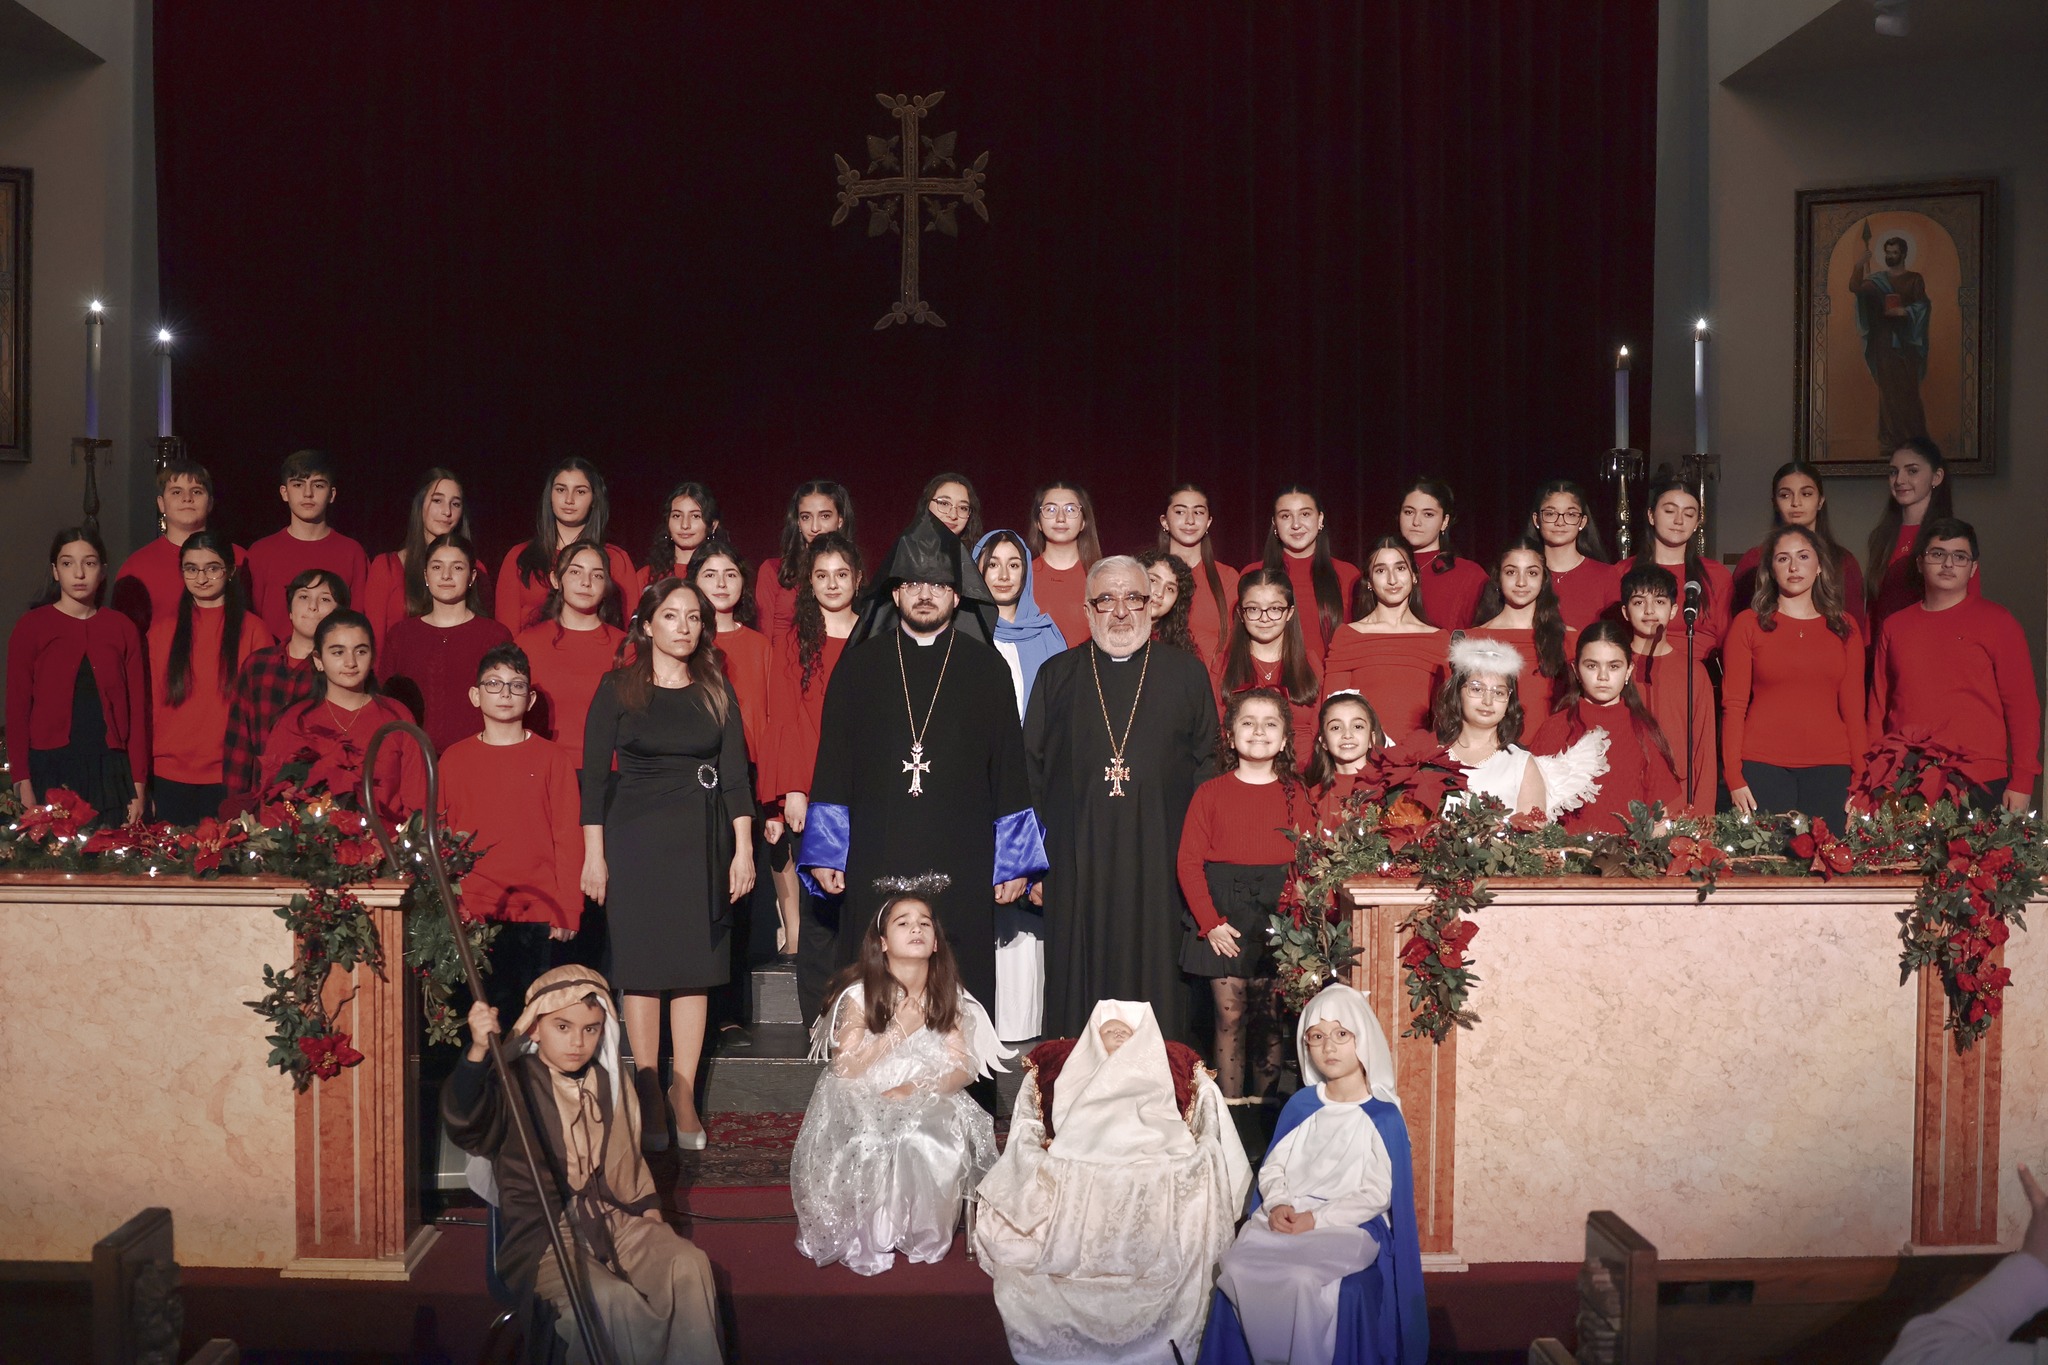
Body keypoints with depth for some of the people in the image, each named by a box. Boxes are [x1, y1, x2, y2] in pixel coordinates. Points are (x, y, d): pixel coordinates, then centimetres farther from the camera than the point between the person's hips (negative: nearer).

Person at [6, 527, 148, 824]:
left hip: (110, 770, 2)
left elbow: (137, 709, 6)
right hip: (51, 769, -1)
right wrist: (23, 783, -7)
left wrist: (138, 787, 0)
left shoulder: (122, 628, 7)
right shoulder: (31, 627, 2)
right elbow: (17, 708, 0)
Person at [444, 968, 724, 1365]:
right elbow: (462, 1123, -30)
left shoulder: (610, 1084, 12)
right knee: (610, 1297, -32)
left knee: (689, 1265, -20)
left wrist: (647, 1205, 11)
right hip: (544, 1238, -5)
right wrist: (478, 1052, -46)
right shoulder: (514, 1085, -8)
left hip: (615, 1220, 6)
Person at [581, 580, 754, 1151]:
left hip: (702, 841, 2)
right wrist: (594, 855, -5)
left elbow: (735, 772, 7)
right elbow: (595, 774, 0)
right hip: (635, 840, -2)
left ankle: (684, 1096, 8)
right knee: (642, 966, -1)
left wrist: (743, 848, 0)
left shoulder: (716, 691, 9)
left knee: (695, 967, 2)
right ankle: (647, 1097, 6)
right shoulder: (618, 688, 2)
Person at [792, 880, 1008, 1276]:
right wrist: (899, 1030, -16)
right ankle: (868, 1238, -10)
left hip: (928, 1108, 2)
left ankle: (923, 1234, -8)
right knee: (874, 1146, -33)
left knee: (938, 1145, -31)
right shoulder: (859, 995, -4)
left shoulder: (947, 998, 4)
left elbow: (963, 1069, -2)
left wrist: (917, 1089, -20)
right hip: (864, 1109, -2)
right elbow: (845, 1070, -10)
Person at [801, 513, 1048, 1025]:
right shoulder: (859, 666, 10)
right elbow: (833, 764, 8)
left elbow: (1009, 766, 5)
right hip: (873, 863, 1)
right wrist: (824, 852, 3)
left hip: (961, 865, 0)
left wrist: (1014, 860, 2)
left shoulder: (986, 668, 7)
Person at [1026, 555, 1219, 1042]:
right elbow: (1030, 768, 8)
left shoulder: (1187, 674, 9)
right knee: (1079, 984, 3)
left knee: (1153, 983, 1)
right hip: (1076, 865, 1)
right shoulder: (1056, 676, 10)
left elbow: (1207, 764, 8)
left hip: (1159, 861, 0)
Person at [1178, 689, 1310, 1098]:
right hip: (1222, 915, -1)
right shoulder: (1211, 793, 2)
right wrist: (1210, 921, -10)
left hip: (1277, 912, 1)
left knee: (1269, 1019, 5)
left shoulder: (1293, 794, 6)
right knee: (1230, 1015, -1)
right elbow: (1189, 861, -1)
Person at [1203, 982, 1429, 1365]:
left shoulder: (1382, 1117, -2)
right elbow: (1272, 1167, 12)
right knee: (1238, 1268, -24)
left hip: (1350, 1227, -4)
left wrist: (1318, 1219, -15)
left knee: (1306, 1279, -34)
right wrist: (1278, 1204, -9)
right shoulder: (1301, 1105, 12)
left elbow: (1376, 1195, -7)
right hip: (1286, 1219, 4)